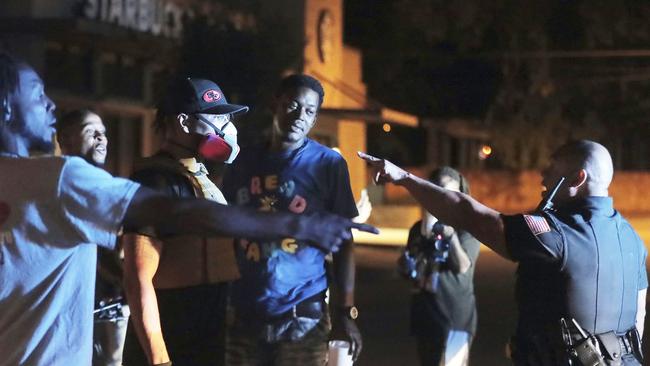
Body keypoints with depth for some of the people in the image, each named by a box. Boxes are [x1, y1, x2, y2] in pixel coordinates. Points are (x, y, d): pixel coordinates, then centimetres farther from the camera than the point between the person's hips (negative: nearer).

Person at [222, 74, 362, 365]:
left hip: (303, 317, -3)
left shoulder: (328, 164, 1)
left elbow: (342, 242, 1)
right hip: (243, 316, 3)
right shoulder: (242, 164, 10)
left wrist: (345, 312, -7)